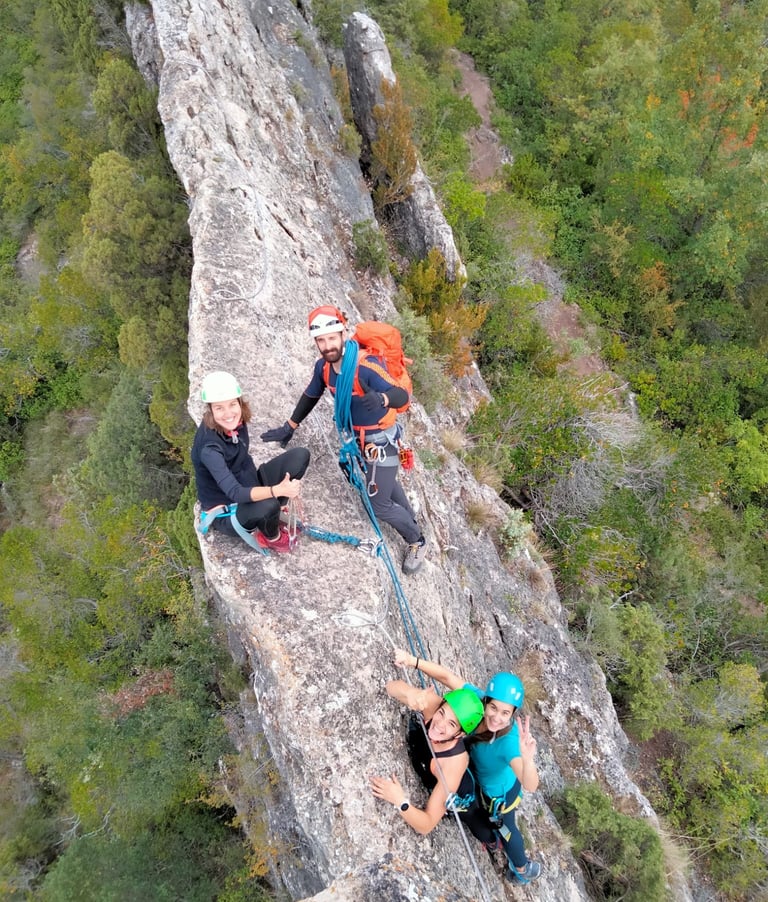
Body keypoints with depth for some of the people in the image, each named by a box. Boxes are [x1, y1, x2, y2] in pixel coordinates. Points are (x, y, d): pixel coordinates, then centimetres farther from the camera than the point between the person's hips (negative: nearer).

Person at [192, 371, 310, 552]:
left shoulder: (236, 422, -12)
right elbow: (235, 493, -41)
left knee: (300, 455, -9)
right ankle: (273, 538, -3)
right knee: (268, 506, -39)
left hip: (247, 486, 7)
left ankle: (271, 517, 1)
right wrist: (277, 490, -53)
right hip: (225, 511, -7)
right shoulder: (209, 447, -32)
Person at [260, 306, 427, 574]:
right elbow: (310, 396, 8)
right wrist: (289, 427, 13)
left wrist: (381, 399, -62)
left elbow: (402, 396, -41)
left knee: (379, 505, -1)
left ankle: (417, 541, 26)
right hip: (357, 436, 8)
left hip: (381, 440, -7)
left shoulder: (366, 366, -32)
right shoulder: (323, 366, -10)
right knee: (384, 483, 28)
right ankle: (410, 519, 55)